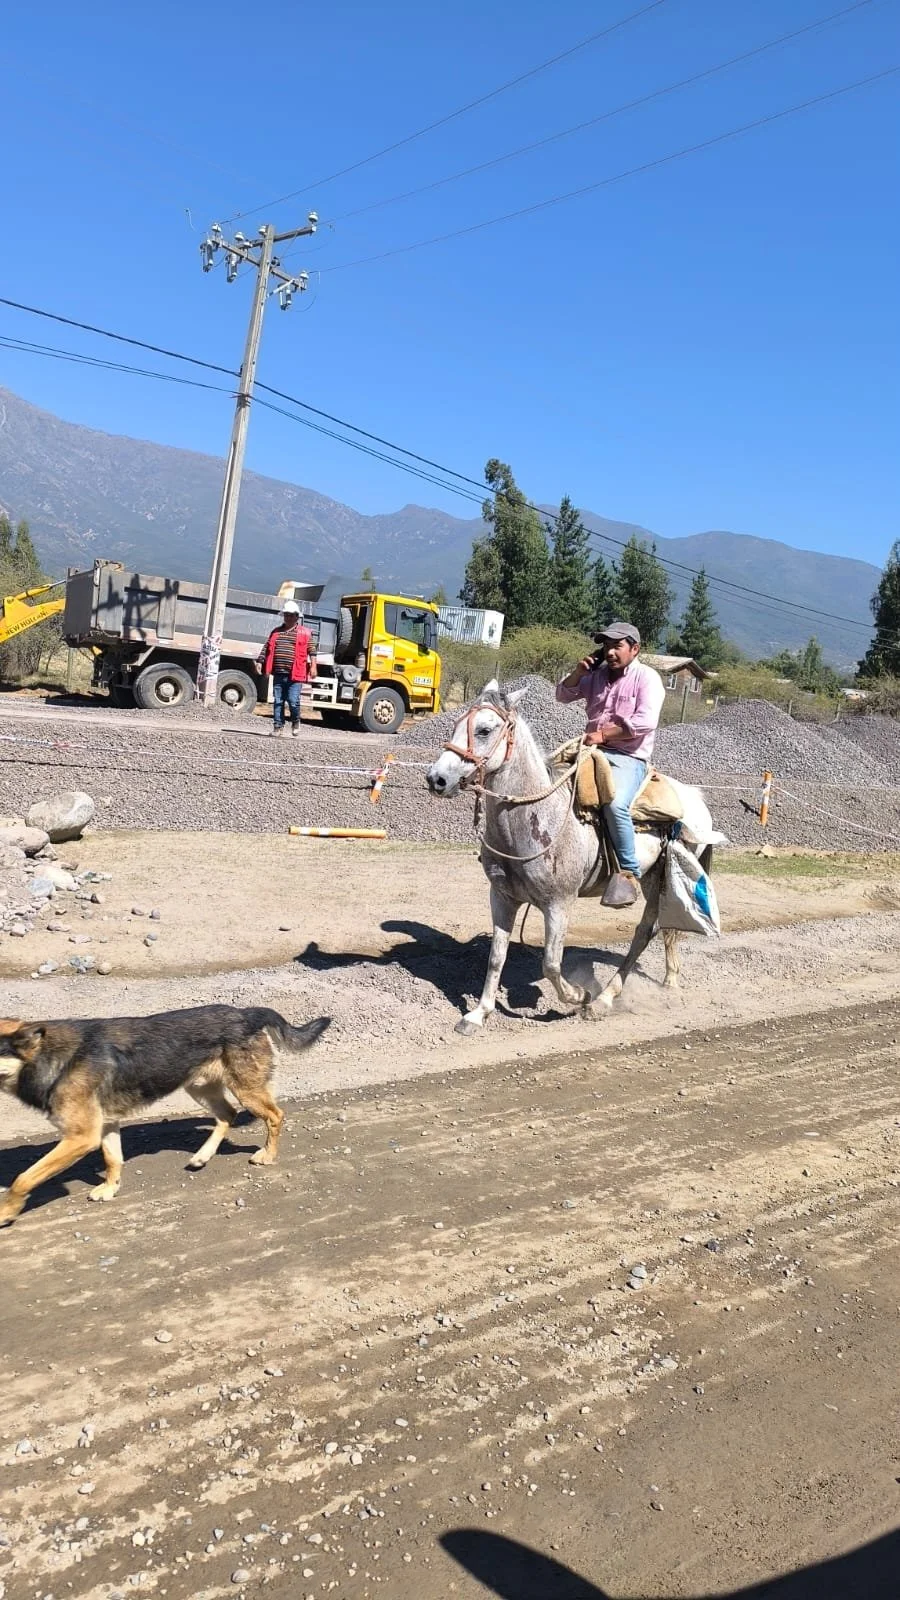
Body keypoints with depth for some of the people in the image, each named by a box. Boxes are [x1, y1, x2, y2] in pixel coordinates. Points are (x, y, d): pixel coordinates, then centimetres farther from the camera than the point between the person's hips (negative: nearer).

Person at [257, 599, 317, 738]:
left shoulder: (305, 633, 5)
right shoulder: (276, 632, 16)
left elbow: (311, 651, -1)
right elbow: (266, 648, 16)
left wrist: (313, 666, -10)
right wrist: (260, 662, 5)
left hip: (294, 675, -4)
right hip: (278, 674, 4)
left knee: (293, 701, -8)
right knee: (278, 701, 5)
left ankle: (295, 723, 17)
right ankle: (278, 726, 12)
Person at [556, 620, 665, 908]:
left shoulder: (647, 678, -3)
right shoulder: (597, 675, 16)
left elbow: (645, 721, -17)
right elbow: (563, 695, 20)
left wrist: (603, 734, -18)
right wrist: (578, 672, 3)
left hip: (628, 759, -7)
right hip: (593, 751, 7)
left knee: (615, 804, -34)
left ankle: (628, 872, -21)